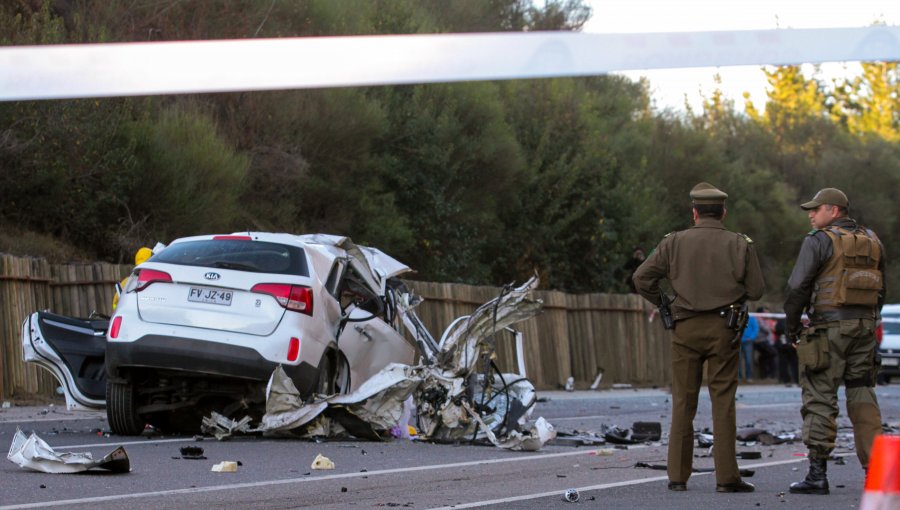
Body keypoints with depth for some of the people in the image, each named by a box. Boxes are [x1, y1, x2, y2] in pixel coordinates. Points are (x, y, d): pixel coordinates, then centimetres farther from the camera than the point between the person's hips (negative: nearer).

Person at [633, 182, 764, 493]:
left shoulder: (675, 242, 1)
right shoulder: (739, 244, 1)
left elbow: (642, 278, -2)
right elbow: (755, 290, 0)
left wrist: (662, 304, 14)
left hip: (686, 328, 1)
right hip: (723, 328, -1)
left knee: (683, 403, 5)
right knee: (723, 401, 1)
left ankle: (677, 476, 4)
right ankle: (726, 477, -2)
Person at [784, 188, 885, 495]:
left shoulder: (819, 241, -7)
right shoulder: (871, 242, 13)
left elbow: (798, 286, -11)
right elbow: (879, 291, 16)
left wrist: (791, 327, -1)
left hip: (829, 327, -6)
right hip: (864, 325, 6)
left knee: (820, 399, -4)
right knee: (862, 396, 10)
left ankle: (817, 473, -8)